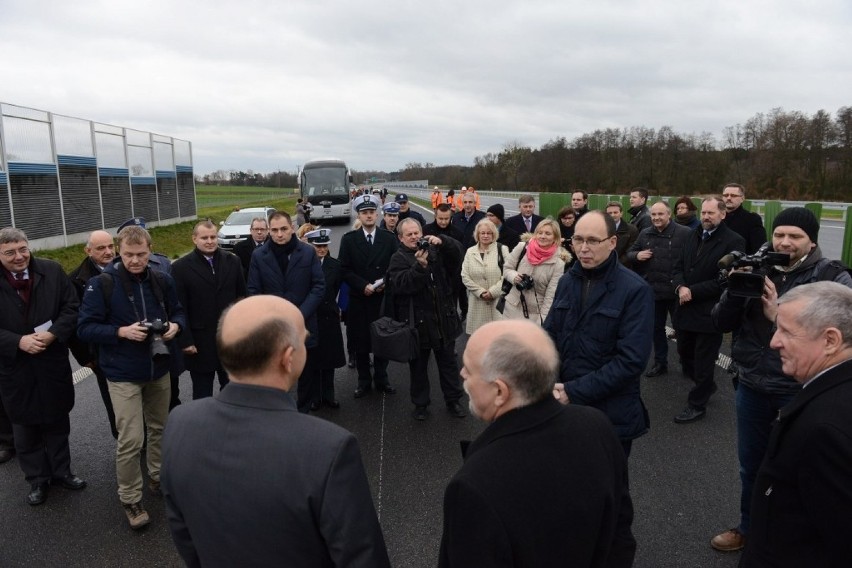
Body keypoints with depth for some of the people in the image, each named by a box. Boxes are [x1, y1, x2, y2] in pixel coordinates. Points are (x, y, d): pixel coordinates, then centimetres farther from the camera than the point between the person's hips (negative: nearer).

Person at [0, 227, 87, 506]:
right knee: (25, 429, 14)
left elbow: (72, 308, -5)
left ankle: (61, 471, 35)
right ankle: (37, 480, 32)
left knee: (58, 423, 16)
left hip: (53, 363, 1)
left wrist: (53, 334, -19)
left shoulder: (52, 271, -7)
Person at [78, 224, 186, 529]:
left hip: (159, 369, 4)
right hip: (123, 374, -4)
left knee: (159, 429, 17)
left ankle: (157, 476, 39)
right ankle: (130, 500, 15)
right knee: (131, 440, -4)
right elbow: (85, 327, -11)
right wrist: (122, 332, -24)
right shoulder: (102, 283, -12)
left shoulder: (162, 280, 0)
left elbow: (178, 311, 12)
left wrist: (175, 326, -10)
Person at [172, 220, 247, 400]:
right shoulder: (180, 267, -6)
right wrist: (185, 341, -11)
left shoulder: (233, 261, 3)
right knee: (202, 392, 11)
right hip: (200, 342, -3)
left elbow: (242, 297, 6)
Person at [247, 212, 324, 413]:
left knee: (305, 376, 11)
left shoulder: (308, 252, -2)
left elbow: (319, 286, -4)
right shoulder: (259, 255, 1)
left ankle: (302, 414, 27)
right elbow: (253, 291, 1)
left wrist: (301, 314, -13)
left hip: (304, 326, 0)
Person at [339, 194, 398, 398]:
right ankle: (364, 382, 21)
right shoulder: (349, 239, 1)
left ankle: (381, 379, 24)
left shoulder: (389, 238, 3)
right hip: (359, 300, 0)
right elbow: (344, 269, -2)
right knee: (361, 343, 7)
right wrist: (363, 285, -13)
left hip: (383, 299, 1)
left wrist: (386, 282, -11)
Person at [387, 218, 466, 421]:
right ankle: (420, 403, 26)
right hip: (418, 321, -3)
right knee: (418, 365, 11)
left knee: (448, 362, 14)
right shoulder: (398, 258, -5)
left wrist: (441, 242, -18)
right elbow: (400, 284, -20)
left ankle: (453, 400, 28)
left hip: (443, 318, 3)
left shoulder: (434, 250, 7)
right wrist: (419, 265, -30)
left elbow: (456, 254, -2)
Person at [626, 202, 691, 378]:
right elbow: (629, 255, 15)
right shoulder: (645, 234, 7)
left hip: (676, 291, -5)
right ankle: (660, 363, 29)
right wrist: (636, 255, -8)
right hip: (653, 290, 5)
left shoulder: (684, 233, -9)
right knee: (657, 328, 15)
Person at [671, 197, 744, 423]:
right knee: (686, 356, 18)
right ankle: (706, 386, 43)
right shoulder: (692, 236, 11)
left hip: (710, 314, -6)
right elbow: (678, 267, 9)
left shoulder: (733, 241, -11)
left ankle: (697, 405, 23)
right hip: (685, 310, 7)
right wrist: (680, 287, -11)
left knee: (703, 363, 6)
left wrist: (692, 291, -18)